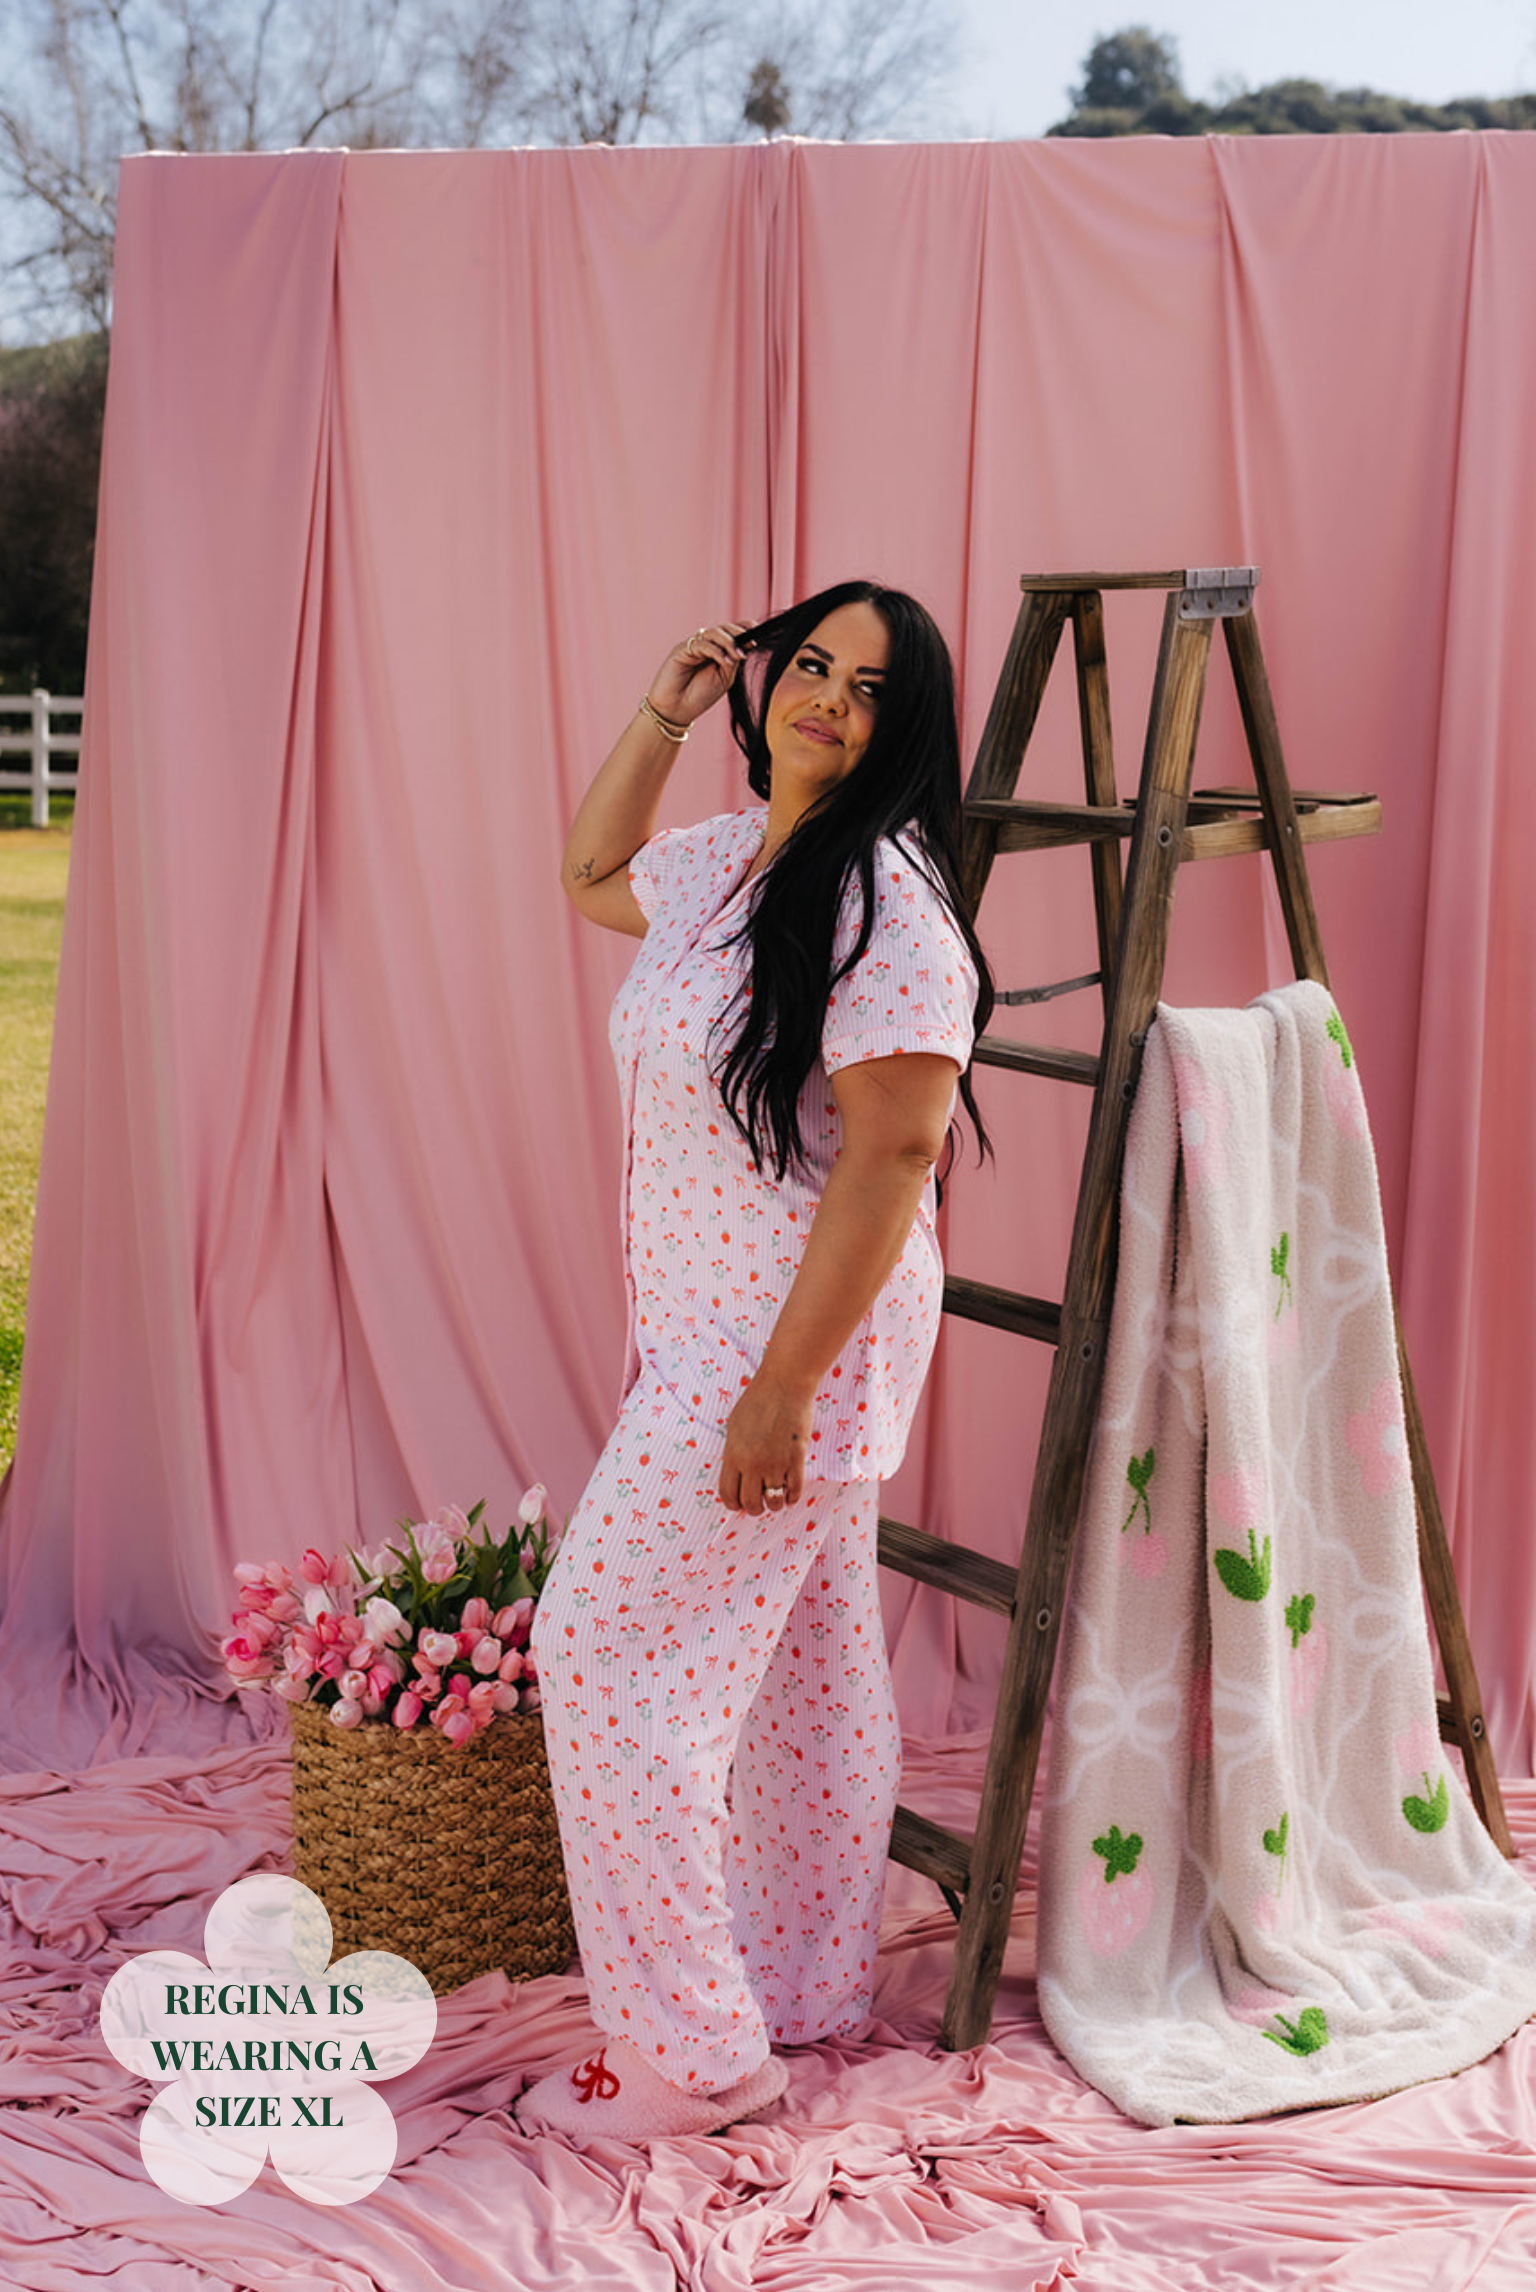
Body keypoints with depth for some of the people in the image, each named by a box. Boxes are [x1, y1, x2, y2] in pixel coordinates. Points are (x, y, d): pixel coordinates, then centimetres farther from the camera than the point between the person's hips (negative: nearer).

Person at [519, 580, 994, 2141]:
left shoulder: (884, 902, -20)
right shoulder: (723, 858, 8)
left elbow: (892, 1154, -23)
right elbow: (592, 873, 29)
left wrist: (779, 1389, -24)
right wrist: (659, 717, 15)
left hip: (798, 1341, -9)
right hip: (705, 1333, 9)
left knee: (608, 1650, -5)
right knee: (796, 1659, 18)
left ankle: (691, 2051, 7)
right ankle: (808, 1981, 33)